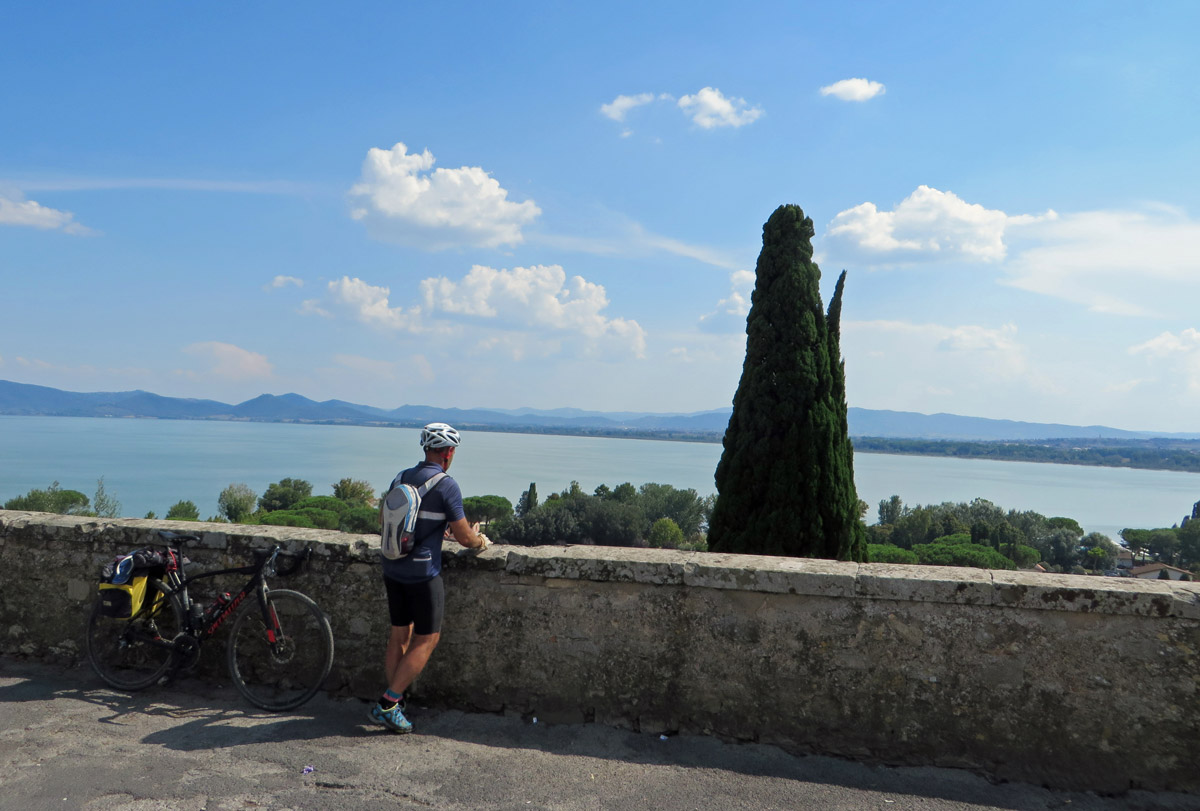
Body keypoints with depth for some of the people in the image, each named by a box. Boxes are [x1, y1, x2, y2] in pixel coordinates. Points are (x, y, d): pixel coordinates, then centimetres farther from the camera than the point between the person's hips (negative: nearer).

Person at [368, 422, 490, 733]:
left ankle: (392, 705, 21)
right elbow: (464, 537, -10)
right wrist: (480, 540, 13)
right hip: (422, 572, -7)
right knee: (427, 639, 4)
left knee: (400, 635, 15)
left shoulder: (400, 479, 8)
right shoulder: (446, 486, -13)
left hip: (392, 567, 7)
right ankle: (387, 704, 1)